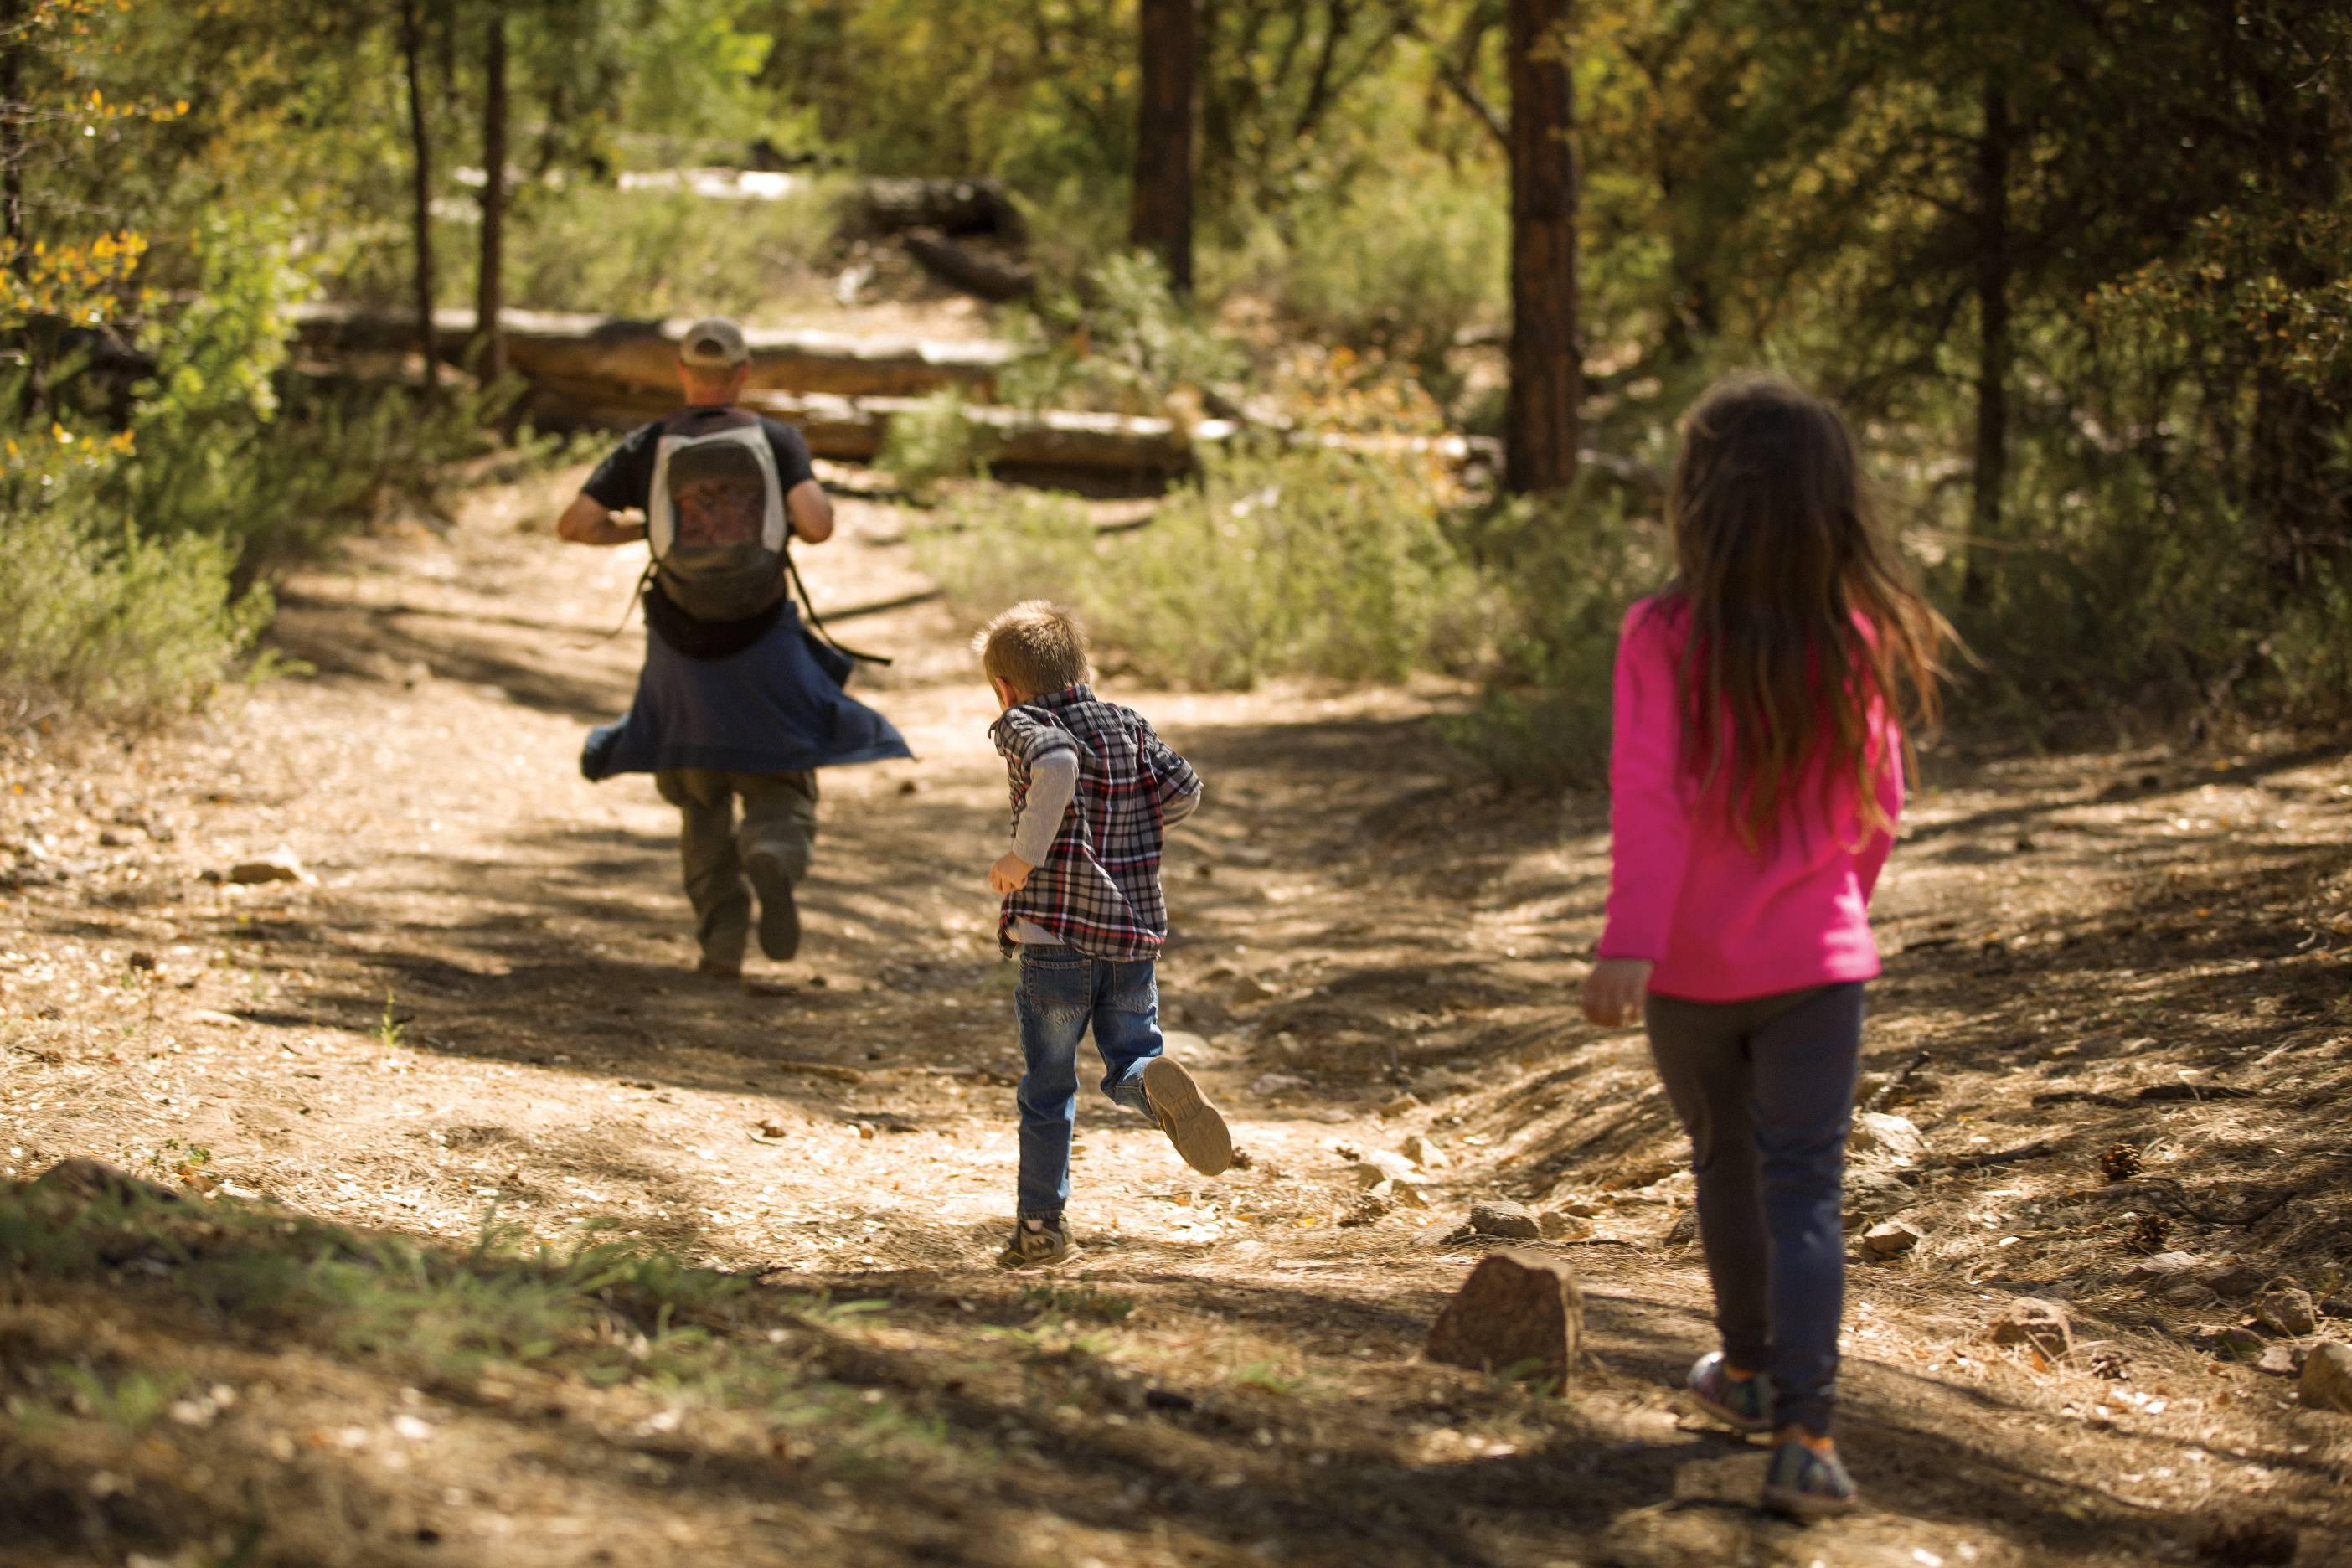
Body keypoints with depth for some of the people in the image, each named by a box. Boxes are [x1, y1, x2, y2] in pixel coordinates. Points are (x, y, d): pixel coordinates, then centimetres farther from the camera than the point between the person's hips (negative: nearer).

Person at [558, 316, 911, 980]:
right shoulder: (777, 440, -5)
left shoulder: (648, 446, -3)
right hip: (763, 649, -1)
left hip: (682, 654, 1)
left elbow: (574, 524, -9)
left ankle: (722, 943, 5)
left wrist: (637, 531, 10)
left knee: (702, 806, 21)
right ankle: (773, 861, -26)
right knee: (781, 798, 10)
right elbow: (818, 524, -20)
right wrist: (795, 526, 5)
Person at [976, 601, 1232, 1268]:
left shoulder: (1024, 726, -4)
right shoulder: (1129, 724, 11)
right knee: (1130, 1059, 12)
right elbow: (1184, 788, 6)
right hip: (1136, 928, 4)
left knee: (1047, 1087, 7)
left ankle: (1040, 1225, 10)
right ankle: (1157, 1084, -23)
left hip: (1056, 935, -4)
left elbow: (1057, 764, -26)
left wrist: (1026, 852, -22)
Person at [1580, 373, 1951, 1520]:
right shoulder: (1858, 642, -4)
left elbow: (1650, 796, -22)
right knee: (1805, 1190, -1)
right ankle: (1802, 1435, -14)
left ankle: (1752, 1367, 39)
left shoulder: (1664, 638, -13)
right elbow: (1877, 809, 5)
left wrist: (1629, 942, -26)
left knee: (1726, 1163, 20)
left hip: (1689, 969, 0)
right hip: (1815, 961, 0)